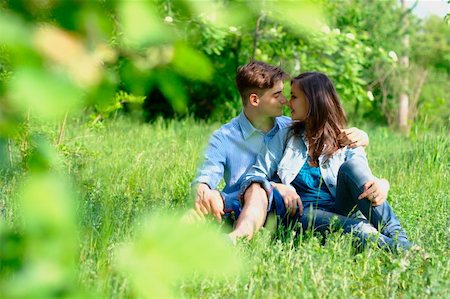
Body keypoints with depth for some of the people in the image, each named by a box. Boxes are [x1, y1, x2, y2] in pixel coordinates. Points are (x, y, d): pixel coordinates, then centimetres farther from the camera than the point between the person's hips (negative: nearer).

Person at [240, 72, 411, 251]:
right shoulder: (286, 137, 15)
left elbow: (366, 180, -4)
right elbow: (256, 175, 8)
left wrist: (381, 186, -30)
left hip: (341, 212, 1)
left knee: (350, 167, -28)